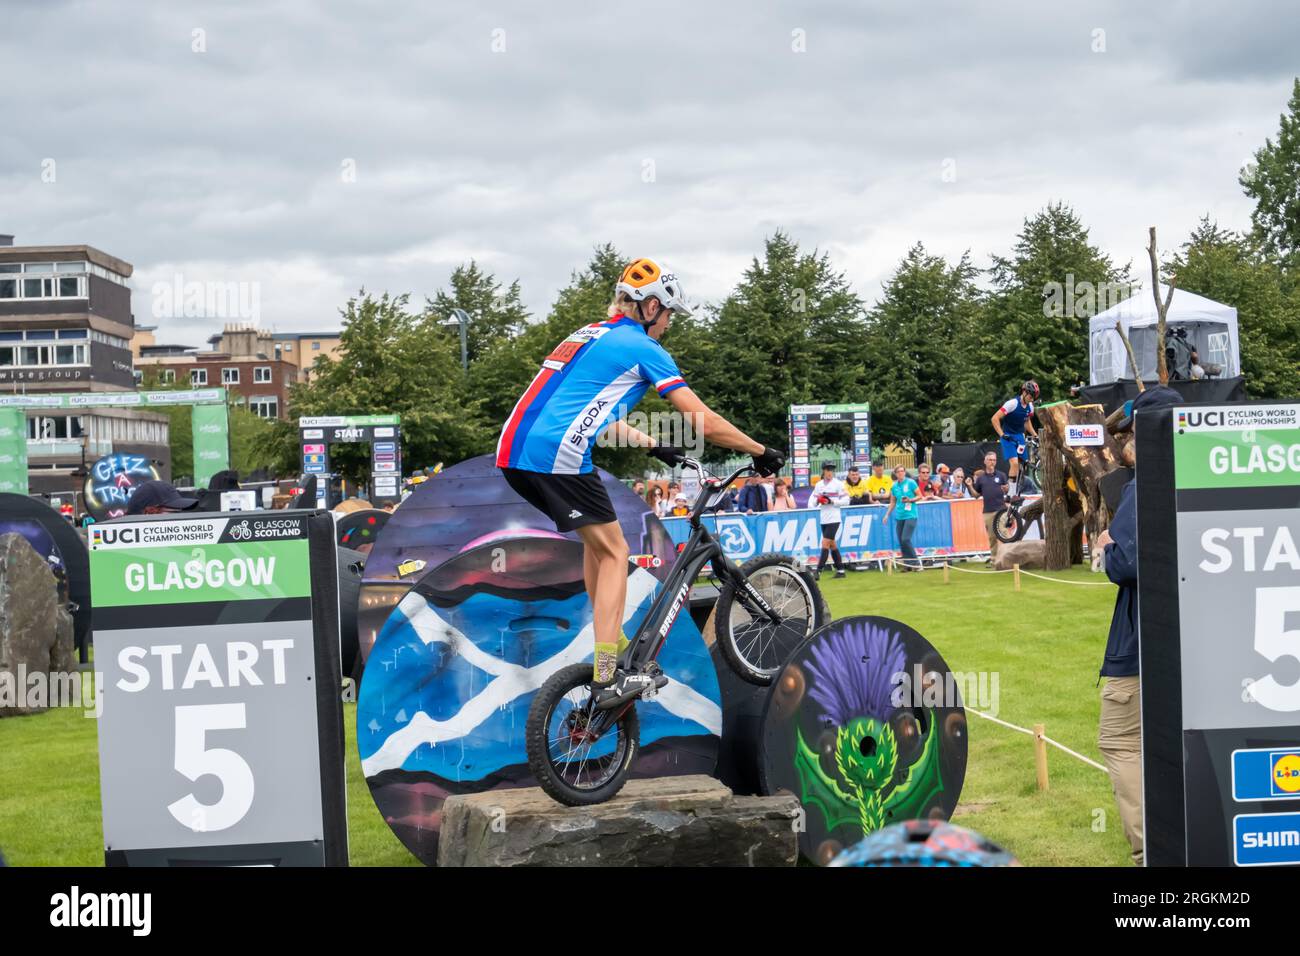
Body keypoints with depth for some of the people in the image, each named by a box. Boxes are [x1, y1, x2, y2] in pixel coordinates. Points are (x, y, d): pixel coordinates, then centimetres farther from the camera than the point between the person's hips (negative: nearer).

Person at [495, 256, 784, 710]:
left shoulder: (588, 335, 26)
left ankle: (614, 644, 29)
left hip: (514, 452, 8)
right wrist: (762, 452, 9)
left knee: (598, 537, 24)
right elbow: (703, 420, 0)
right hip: (557, 456, -8)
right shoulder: (643, 348, 1)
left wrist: (654, 447, 37)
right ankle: (607, 679, -3)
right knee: (614, 552, 2)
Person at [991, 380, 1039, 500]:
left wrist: (1034, 434, 10)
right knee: (1014, 463, -21)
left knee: (1020, 465, 6)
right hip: (1008, 437, -7)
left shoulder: (1030, 406, 2)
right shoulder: (1012, 403, -19)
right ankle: (1012, 494, -18)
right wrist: (1002, 435, -25)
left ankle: (1013, 493, 14)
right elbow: (995, 419, -20)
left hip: (1020, 436, 7)